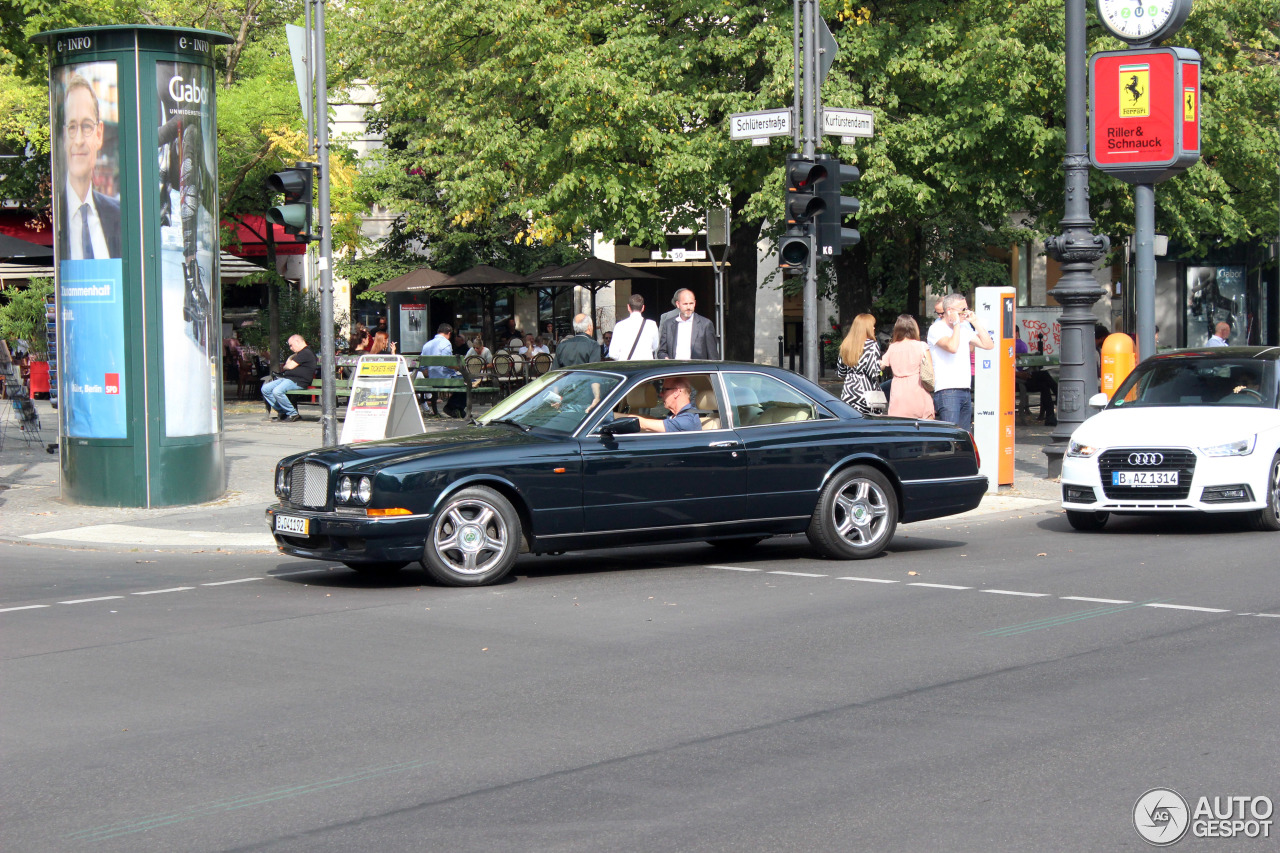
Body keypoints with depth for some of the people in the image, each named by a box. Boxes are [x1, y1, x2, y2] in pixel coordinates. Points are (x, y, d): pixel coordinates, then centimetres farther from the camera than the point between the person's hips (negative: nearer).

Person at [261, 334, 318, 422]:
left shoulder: (306, 353, -10)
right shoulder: (300, 354, 26)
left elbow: (290, 366, -12)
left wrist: (285, 366, 9)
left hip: (297, 382, -11)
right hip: (287, 378, 11)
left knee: (277, 391, -34)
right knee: (265, 389, 1)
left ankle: (293, 414, -18)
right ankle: (282, 412, -1)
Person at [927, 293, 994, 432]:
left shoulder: (964, 328, 18)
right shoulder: (937, 329, -5)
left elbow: (988, 345, 15)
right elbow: (952, 347, -23)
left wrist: (975, 322, 12)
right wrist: (956, 323, -12)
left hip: (965, 392, 8)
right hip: (947, 392, -8)